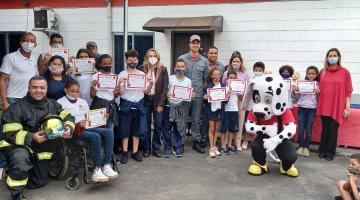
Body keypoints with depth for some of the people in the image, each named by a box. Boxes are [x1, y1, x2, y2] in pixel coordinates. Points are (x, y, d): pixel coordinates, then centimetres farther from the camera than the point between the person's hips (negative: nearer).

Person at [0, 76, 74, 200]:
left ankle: (15, 173, 40)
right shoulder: (17, 108, -17)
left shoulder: (52, 105, 0)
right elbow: (10, 133, -20)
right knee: (20, 158, -41)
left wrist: (68, 128, -22)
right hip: (19, 146, -5)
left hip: (42, 149, 5)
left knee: (40, 182, 14)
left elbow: (67, 117, 1)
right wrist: (31, 137, -36)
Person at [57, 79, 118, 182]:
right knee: (96, 136, -33)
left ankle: (107, 166, -26)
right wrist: (77, 124, -22)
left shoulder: (83, 102, 23)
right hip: (74, 130, -6)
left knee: (109, 131, -22)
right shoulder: (60, 103, 4)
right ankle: (97, 170, -30)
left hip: (87, 127, 6)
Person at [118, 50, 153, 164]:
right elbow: (120, 93, -5)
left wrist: (151, 83, -11)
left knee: (137, 129, 8)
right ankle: (125, 152, 12)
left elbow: (146, 91, 5)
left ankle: (135, 152, 18)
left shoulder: (143, 74, 6)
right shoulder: (122, 75, -2)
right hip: (126, 104, -2)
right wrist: (119, 83, -21)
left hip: (139, 104, 3)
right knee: (125, 129, 2)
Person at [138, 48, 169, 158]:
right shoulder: (142, 69, 1)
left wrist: (161, 103, -7)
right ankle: (146, 148, 19)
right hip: (145, 100, 0)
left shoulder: (163, 69, 0)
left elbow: (165, 87, -3)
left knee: (158, 126, 5)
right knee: (146, 126, 6)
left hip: (158, 101, 0)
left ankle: (156, 148, 19)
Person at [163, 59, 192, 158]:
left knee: (179, 129, 5)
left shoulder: (188, 81, 8)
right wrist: (167, 94, -22)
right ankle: (167, 149, 15)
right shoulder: (170, 78, 1)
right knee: (167, 129, 3)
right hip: (169, 106, -1)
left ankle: (178, 149, 17)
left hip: (181, 107, 1)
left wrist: (191, 95, -11)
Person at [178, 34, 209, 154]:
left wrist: (204, 92, 6)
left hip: (198, 94, 1)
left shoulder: (204, 61, 8)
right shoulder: (182, 58, 1)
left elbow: (206, 78, 13)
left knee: (196, 120, 7)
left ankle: (197, 142, 18)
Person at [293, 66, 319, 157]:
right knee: (301, 128, 3)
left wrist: (318, 93, -14)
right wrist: (295, 91, -10)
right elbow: (297, 97, 8)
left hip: (312, 109, 0)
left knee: (309, 129, 4)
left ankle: (306, 147, 14)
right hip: (302, 108, 1)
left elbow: (319, 99, 4)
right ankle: (301, 146, 14)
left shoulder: (318, 85, 2)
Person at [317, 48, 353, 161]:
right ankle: (322, 150, 22)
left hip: (337, 107, -2)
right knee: (325, 129, 10)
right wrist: (317, 101, 6)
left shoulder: (345, 72, -2)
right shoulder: (322, 72, 6)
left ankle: (330, 152, 18)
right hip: (324, 106, 2)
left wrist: (347, 107, -5)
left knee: (333, 130, 4)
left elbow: (348, 91, -2)